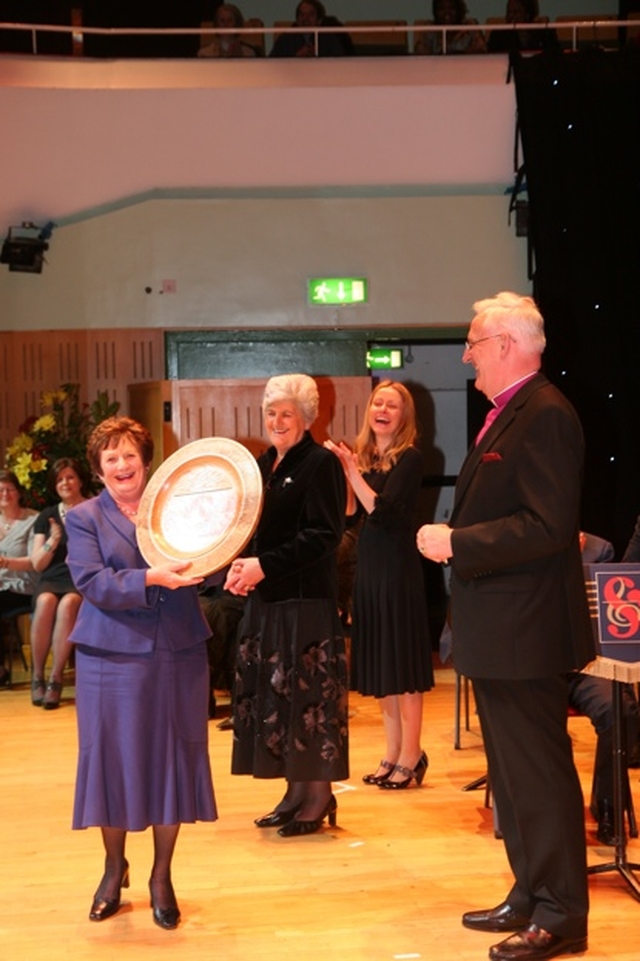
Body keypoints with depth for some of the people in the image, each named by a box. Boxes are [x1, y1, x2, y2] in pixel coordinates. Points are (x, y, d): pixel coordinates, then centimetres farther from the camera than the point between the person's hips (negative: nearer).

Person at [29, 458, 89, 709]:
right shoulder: (47, 516, 12)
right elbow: (37, 564, 8)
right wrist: (51, 543, -11)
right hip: (51, 579, 2)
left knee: (68, 603, -37)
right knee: (46, 602, -34)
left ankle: (55, 679, -30)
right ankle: (37, 677, -22)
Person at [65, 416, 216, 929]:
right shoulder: (84, 518, 1)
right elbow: (92, 583, -12)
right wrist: (151, 578, -25)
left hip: (178, 655, 2)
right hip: (113, 657, -2)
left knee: (172, 760, 5)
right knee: (115, 759, 5)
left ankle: (162, 877, 19)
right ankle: (114, 868, 26)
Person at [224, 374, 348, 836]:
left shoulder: (321, 464, -9)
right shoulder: (265, 464, 14)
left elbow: (323, 536, -16)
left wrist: (264, 566, -19)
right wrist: (240, 566, -2)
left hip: (307, 598, -8)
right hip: (267, 597, 8)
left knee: (307, 693, -4)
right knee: (274, 692, 10)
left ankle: (318, 797, 5)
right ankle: (296, 792, 19)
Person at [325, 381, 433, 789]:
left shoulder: (409, 458, -9)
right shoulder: (364, 456, 10)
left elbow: (381, 510, -19)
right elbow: (350, 511, 5)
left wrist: (351, 470, -20)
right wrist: (341, 470, -3)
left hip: (398, 568, -7)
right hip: (369, 567, 7)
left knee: (403, 665, -3)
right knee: (382, 664, 12)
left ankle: (410, 758, 5)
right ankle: (393, 754, 20)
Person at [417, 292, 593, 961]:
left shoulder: (545, 415, -18)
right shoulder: (505, 415, 14)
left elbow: (548, 526, -25)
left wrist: (456, 544, -21)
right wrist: (452, 539, 7)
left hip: (523, 630, -10)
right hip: (496, 629, 11)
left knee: (539, 772, -1)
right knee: (511, 770, 18)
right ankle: (529, 895, 30)